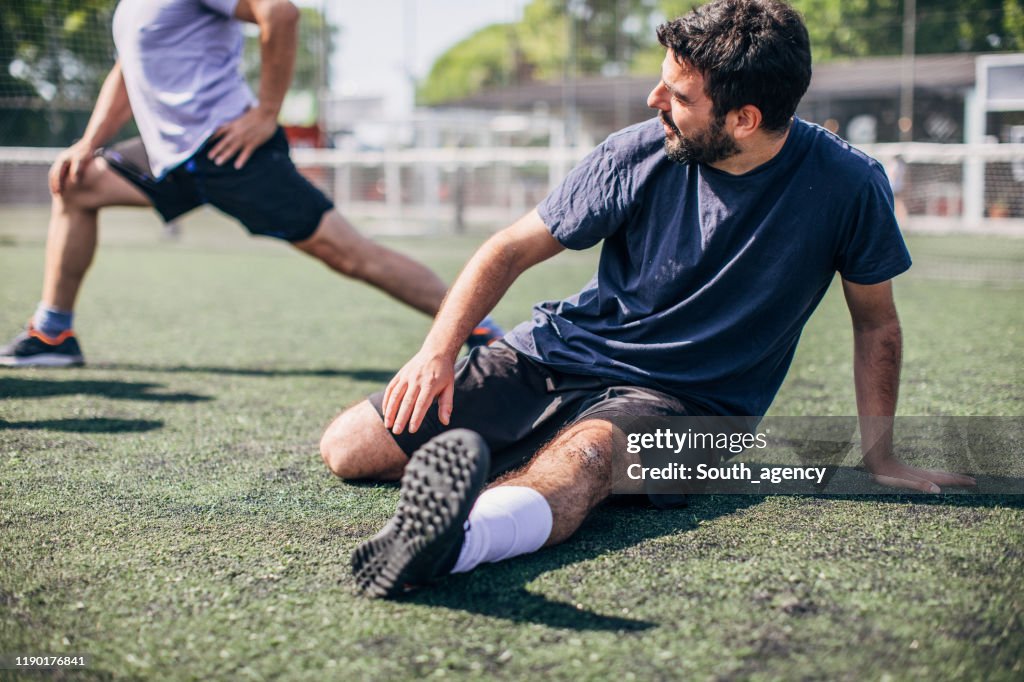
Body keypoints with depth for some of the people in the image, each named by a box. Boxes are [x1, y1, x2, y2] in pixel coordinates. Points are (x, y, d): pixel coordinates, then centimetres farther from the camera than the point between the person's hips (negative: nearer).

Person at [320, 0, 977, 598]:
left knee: (583, 456, -44)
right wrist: (440, 349, -15)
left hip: (684, 399, -3)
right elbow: (512, 249, 0)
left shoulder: (848, 185, -12)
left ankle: (456, 537, -71)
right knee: (346, 448, -8)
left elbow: (876, 321, 3)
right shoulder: (638, 155, -9)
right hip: (558, 352, 4)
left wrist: (880, 456, -2)